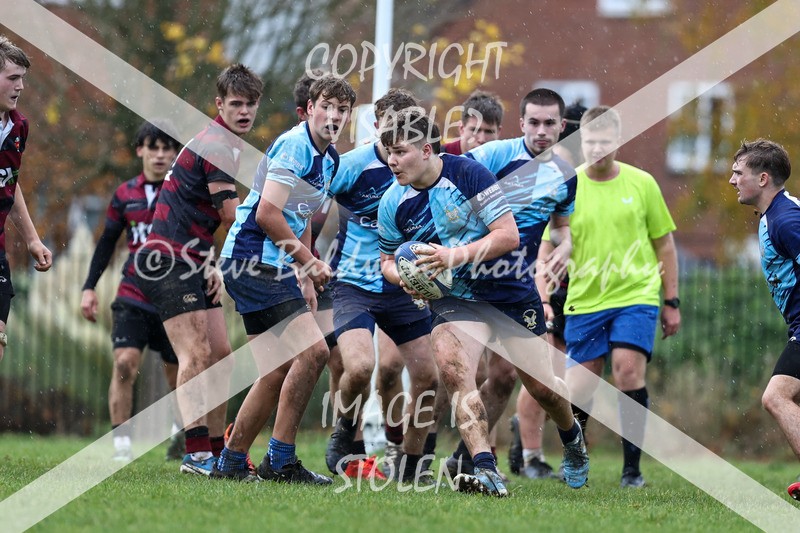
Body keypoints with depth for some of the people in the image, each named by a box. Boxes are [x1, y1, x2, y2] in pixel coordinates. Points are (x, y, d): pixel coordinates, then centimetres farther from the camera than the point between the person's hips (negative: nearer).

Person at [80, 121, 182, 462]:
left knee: (177, 374, 5)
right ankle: (121, 447, -16)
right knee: (124, 362, -17)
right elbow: (107, 242, 15)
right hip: (133, 296, 1)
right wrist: (89, 287, 10)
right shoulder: (125, 194, 6)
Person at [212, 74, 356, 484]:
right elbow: (267, 212, -21)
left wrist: (306, 281, 19)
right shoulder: (294, 146, -14)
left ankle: (230, 462, 16)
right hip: (253, 261, -10)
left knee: (280, 372, 9)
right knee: (312, 350, -17)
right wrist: (310, 263, -15)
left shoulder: (329, 159, 17)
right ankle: (280, 461, -14)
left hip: (274, 266, 10)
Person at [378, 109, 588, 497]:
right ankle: (486, 472, -33)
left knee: (541, 387, 6)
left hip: (511, 291, -2)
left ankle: (571, 436, 42)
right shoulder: (393, 203, -4)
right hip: (455, 298, 2)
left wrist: (457, 255, -30)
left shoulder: (467, 173, -17)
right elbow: (388, 259, 11)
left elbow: (509, 235, -19)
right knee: (451, 367, -28)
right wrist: (404, 277, -12)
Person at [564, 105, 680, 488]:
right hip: (584, 300, 1)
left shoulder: (641, 183, 2)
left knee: (628, 371, -19)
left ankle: (632, 467, -11)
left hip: (635, 296, -1)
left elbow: (664, 244, 10)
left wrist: (671, 302, 8)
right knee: (579, 387, 2)